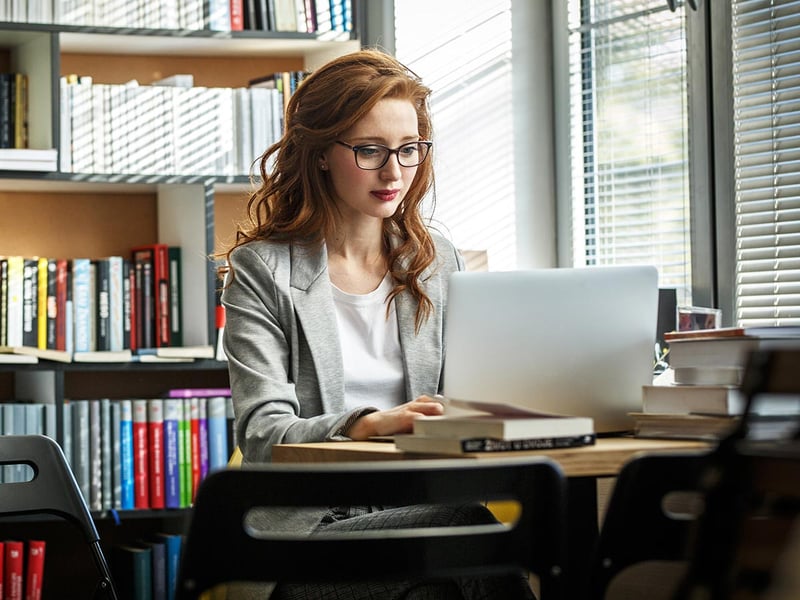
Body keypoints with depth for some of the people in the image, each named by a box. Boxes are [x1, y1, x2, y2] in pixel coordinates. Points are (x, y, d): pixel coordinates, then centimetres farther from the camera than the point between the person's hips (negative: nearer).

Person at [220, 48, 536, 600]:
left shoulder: (439, 265, 18)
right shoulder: (262, 270, 3)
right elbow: (262, 434, -9)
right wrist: (369, 424, -28)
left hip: (418, 511, 4)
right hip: (310, 525, -4)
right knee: (472, 528, -34)